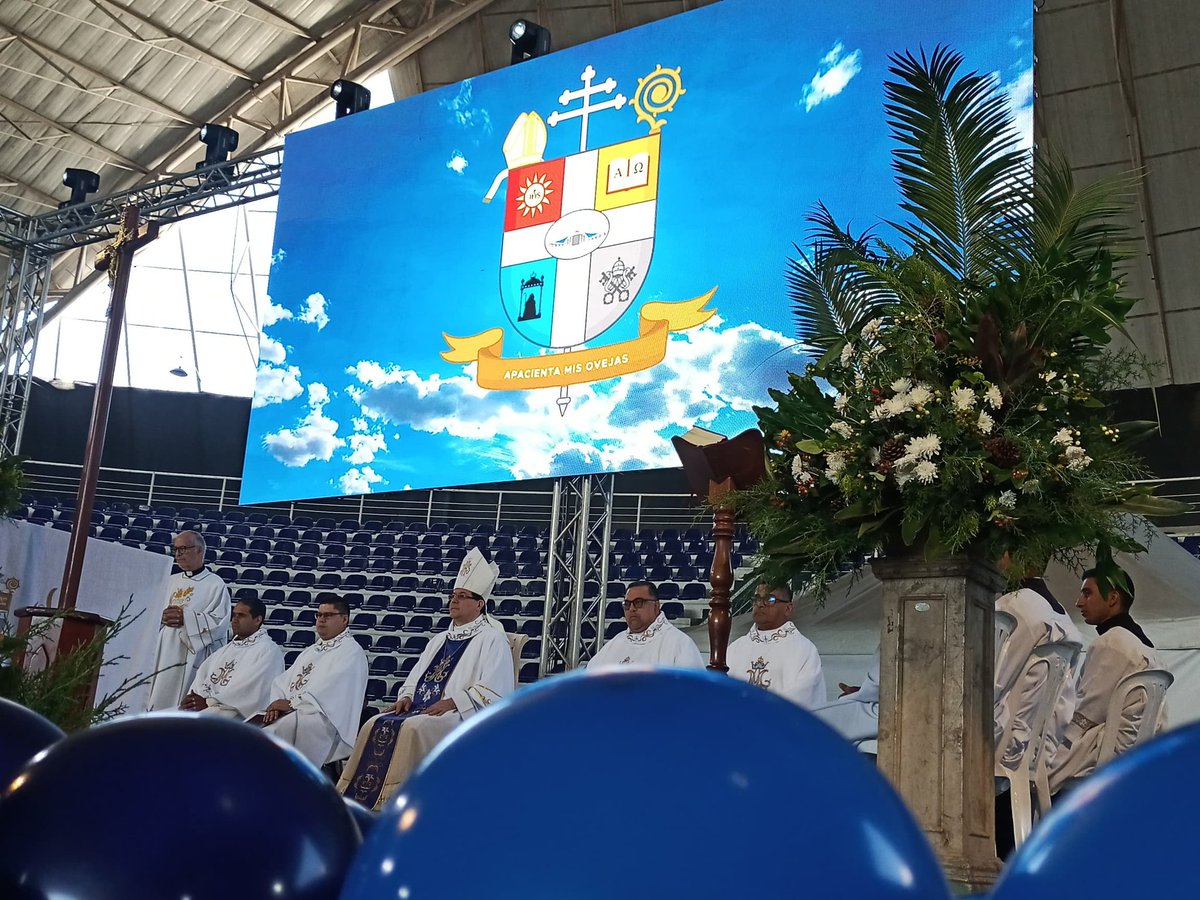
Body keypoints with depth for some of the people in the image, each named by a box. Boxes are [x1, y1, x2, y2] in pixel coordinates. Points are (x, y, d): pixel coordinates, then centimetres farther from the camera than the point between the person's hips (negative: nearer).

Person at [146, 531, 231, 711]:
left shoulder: (216, 584, -1)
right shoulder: (172, 581, 17)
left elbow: (220, 622, -10)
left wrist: (186, 618, -17)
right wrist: (164, 617, -6)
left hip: (194, 656, -6)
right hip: (166, 652, 6)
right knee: (160, 702, 0)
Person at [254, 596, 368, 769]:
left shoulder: (351, 651, 1)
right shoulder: (310, 651, 28)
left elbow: (332, 686, -14)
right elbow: (283, 681, 18)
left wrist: (292, 702, -16)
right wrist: (277, 703, -4)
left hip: (325, 718, -8)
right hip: (290, 712, 8)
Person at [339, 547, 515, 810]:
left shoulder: (492, 639, 0)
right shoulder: (440, 639, 24)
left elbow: (494, 691, -10)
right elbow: (416, 676, 26)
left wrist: (451, 702, -18)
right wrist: (407, 697, 3)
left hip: (464, 714, -7)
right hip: (421, 709, 7)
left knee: (414, 729, -33)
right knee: (376, 726, -16)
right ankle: (359, 798, -19)